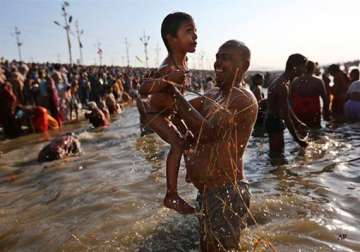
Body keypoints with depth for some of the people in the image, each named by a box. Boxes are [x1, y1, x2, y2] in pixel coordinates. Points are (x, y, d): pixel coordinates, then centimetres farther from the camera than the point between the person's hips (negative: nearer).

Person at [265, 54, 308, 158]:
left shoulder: (281, 80, 8)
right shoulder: (283, 86, -25)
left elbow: (286, 107, 18)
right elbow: (286, 116, -24)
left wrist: (298, 122, 21)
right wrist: (297, 139, -18)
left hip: (274, 121, 10)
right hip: (274, 123, -10)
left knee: (278, 153, 21)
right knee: (277, 155, -1)